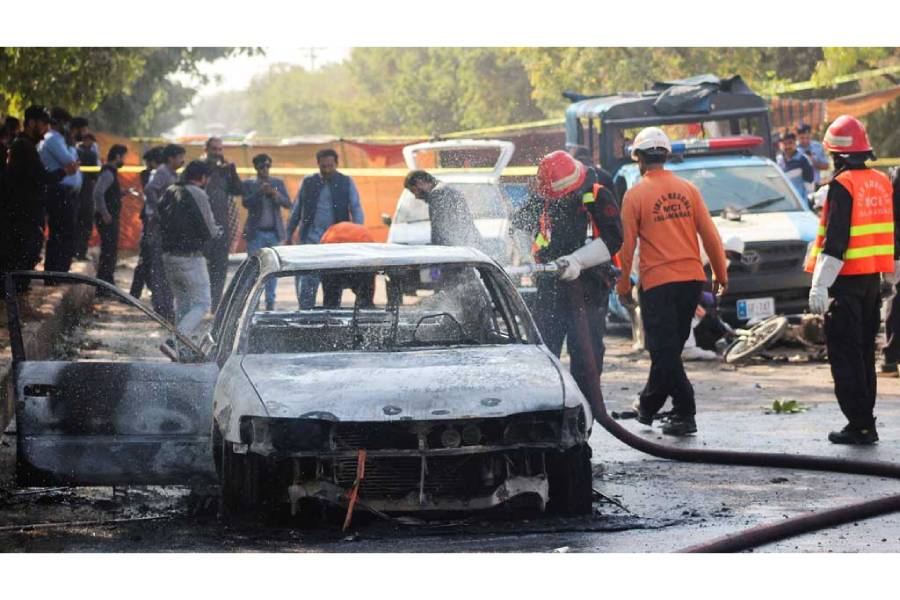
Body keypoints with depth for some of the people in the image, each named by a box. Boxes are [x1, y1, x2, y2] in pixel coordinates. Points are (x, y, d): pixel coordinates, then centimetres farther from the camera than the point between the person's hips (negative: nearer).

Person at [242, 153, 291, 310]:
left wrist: (275, 194, -15)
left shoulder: (278, 183, 11)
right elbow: (245, 203, -9)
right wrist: (260, 192, -22)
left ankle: (270, 302, 7)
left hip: (274, 232, 2)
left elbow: (288, 203, 3)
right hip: (256, 232, -2)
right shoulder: (249, 184, 4)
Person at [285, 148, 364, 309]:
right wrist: (288, 237, 11)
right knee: (305, 280, -10)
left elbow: (356, 209, -2)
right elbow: (296, 211, 13)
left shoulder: (346, 183, 5)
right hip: (310, 239, 0)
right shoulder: (308, 182, 8)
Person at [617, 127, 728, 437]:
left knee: (665, 349, -1)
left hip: (657, 281, -5)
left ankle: (685, 414, -8)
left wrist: (623, 286, 5)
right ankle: (649, 405, 28)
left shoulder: (636, 194, -5)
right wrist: (720, 274, 14)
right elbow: (709, 235, 5)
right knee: (669, 346, 16)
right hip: (692, 278, 5)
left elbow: (627, 245, -4)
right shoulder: (688, 189, 5)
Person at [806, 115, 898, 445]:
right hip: (873, 279, 7)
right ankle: (865, 422, 19)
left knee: (844, 354, -3)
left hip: (847, 281, -7)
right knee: (865, 352, 15)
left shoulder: (842, 186, -15)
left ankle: (860, 425, -6)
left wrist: (819, 285, -20)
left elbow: (835, 241, -20)